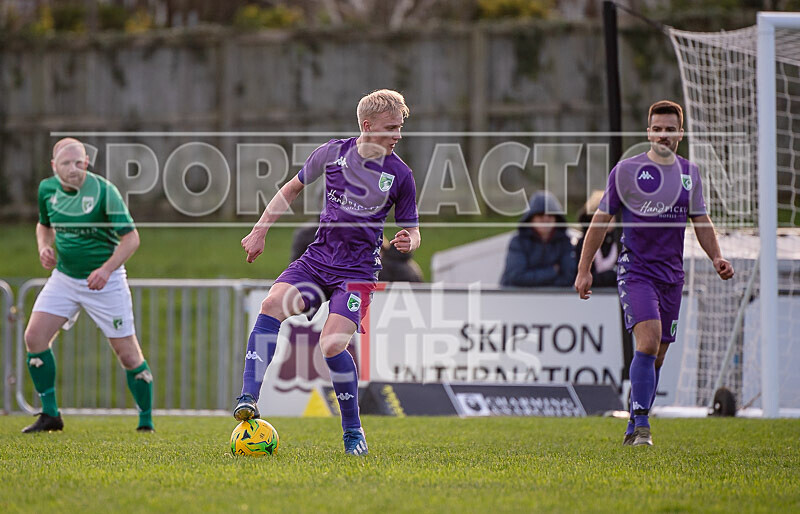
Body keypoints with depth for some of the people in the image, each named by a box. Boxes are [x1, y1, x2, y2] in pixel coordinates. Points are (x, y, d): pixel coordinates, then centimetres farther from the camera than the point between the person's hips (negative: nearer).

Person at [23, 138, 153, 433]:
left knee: (128, 353, -5)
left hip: (105, 280, -5)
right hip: (64, 276, 5)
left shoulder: (104, 191, -19)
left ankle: (146, 424, 8)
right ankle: (50, 416, 3)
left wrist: (106, 269, -29)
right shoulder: (47, 189, -2)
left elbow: (131, 237, -16)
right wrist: (44, 247, -5)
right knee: (34, 336, -8)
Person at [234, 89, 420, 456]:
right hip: (317, 258, 3)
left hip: (357, 271, -3)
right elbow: (293, 188, 18)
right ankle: (248, 399, -29)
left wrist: (407, 243, -17)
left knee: (331, 346, -21)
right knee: (273, 305, -26)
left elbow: (412, 231, 7)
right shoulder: (333, 153, 2)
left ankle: (353, 431, -1)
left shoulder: (399, 175, -3)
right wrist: (260, 232, 15)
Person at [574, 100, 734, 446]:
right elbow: (602, 219, 2)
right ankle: (641, 425, -22)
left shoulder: (690, 173, 11)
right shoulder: (626, 170, -2)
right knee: (648, 343, -22)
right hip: (635, 271, -5)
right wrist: (584, 270, 0)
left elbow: (701, 221, 19)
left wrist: (716, 257, 2)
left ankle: (633, 430, 18)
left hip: (672, 275, 5)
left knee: (656, 356, 7)